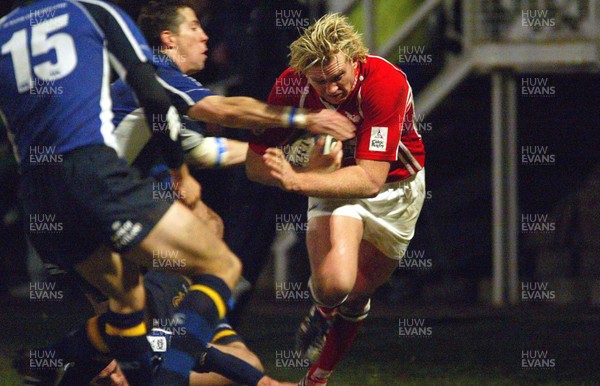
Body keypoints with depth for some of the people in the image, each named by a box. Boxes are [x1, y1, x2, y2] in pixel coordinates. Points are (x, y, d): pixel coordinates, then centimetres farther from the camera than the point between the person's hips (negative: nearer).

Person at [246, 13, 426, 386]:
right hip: (334, 184, 0)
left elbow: (370, 179, -39)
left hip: (393, 188, 0)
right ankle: (324, 311, 12)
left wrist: (296, 180, -49)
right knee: (334, 282, -26)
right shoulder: (292, 85, -25)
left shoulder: (386, 82, -35)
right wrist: (311, 170, -36)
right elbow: (256, 163, -17)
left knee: (356, 297, 13)